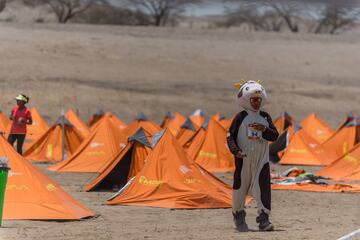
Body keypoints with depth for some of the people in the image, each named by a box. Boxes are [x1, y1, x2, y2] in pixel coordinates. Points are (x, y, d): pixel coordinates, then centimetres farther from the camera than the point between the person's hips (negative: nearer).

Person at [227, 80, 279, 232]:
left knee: (263, 187, -11)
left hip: (262, 159, 2)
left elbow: (275, 136, 4)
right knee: (240, 186, 6)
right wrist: (236, 150, -18)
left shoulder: (265, 117, 8)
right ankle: (238, 216, 27)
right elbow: (230, 136, -3)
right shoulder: (240, 118, -1)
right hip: (243, 158, -2)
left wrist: (264, 130, -15)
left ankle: (263, 219, -11)